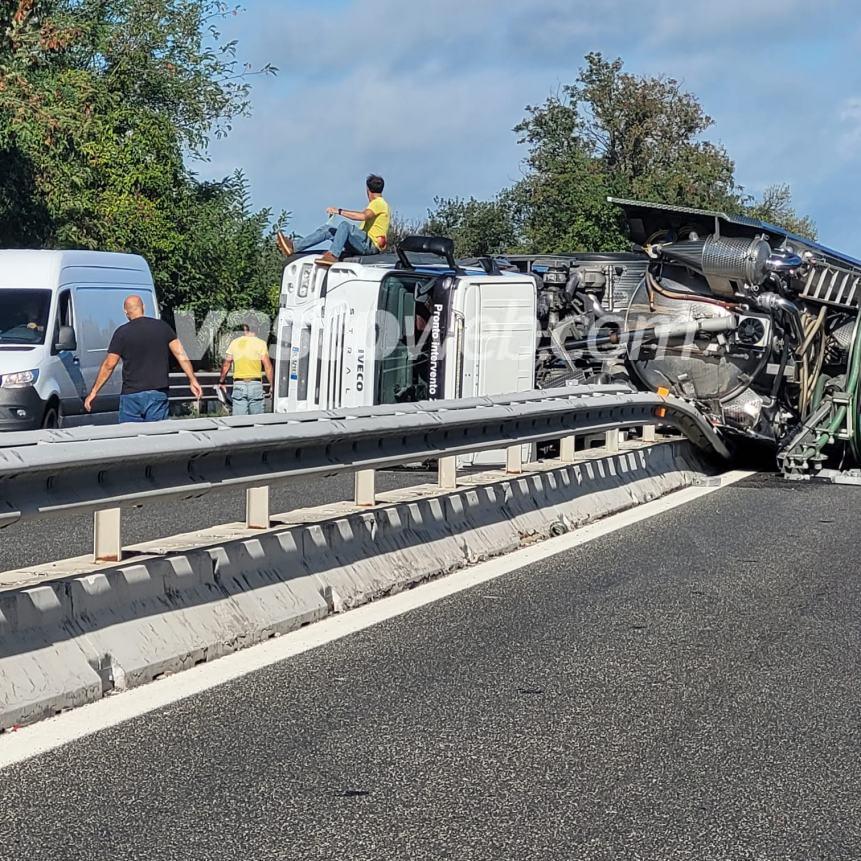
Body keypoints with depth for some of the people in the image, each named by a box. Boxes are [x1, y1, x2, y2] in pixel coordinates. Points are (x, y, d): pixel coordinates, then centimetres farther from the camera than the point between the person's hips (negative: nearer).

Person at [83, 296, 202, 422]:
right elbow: (181, 355, 1)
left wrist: (94, 392, 3)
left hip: (132, 394, -2)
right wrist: (192, 380, 7)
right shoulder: (162, 327, 4)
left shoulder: (122, 332, -4)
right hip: (159, 393, 2)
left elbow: (108, 365, -4)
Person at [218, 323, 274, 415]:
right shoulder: (260, 343, -1)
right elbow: (268, 367, -5)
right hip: (255, 384, -2)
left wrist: (221, 381, 25)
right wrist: (272, 385, 2)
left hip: (239, 384, 2)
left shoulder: (234, 343, 8)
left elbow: (226, 365, 12)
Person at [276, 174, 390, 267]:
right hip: (364, 244, 9)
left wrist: (340, 211, -25)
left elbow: (363, 216, -26)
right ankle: (294, 247, -8)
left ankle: (333, 255, -42)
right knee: (328, 229, 2)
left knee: (345, 225, -33)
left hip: (371, 244, -9)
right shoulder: (376, 203, 25)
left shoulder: (378, 203, -8)